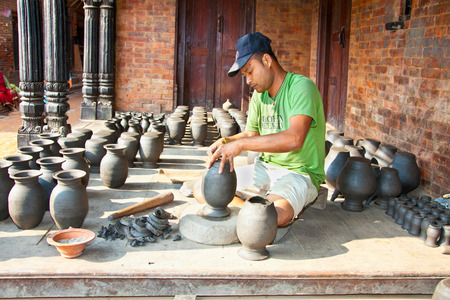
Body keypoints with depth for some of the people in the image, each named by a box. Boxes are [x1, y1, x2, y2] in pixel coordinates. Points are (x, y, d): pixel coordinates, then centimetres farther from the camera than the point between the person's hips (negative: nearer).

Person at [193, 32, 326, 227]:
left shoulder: (301, 86, -17)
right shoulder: (259, 94, 9)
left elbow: (294, 139, -32)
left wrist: (241, 144, -33)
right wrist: (225, 142, -3)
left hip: (300, 173, -7)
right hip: (265, 167, 7)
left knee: (276, 215, -38)